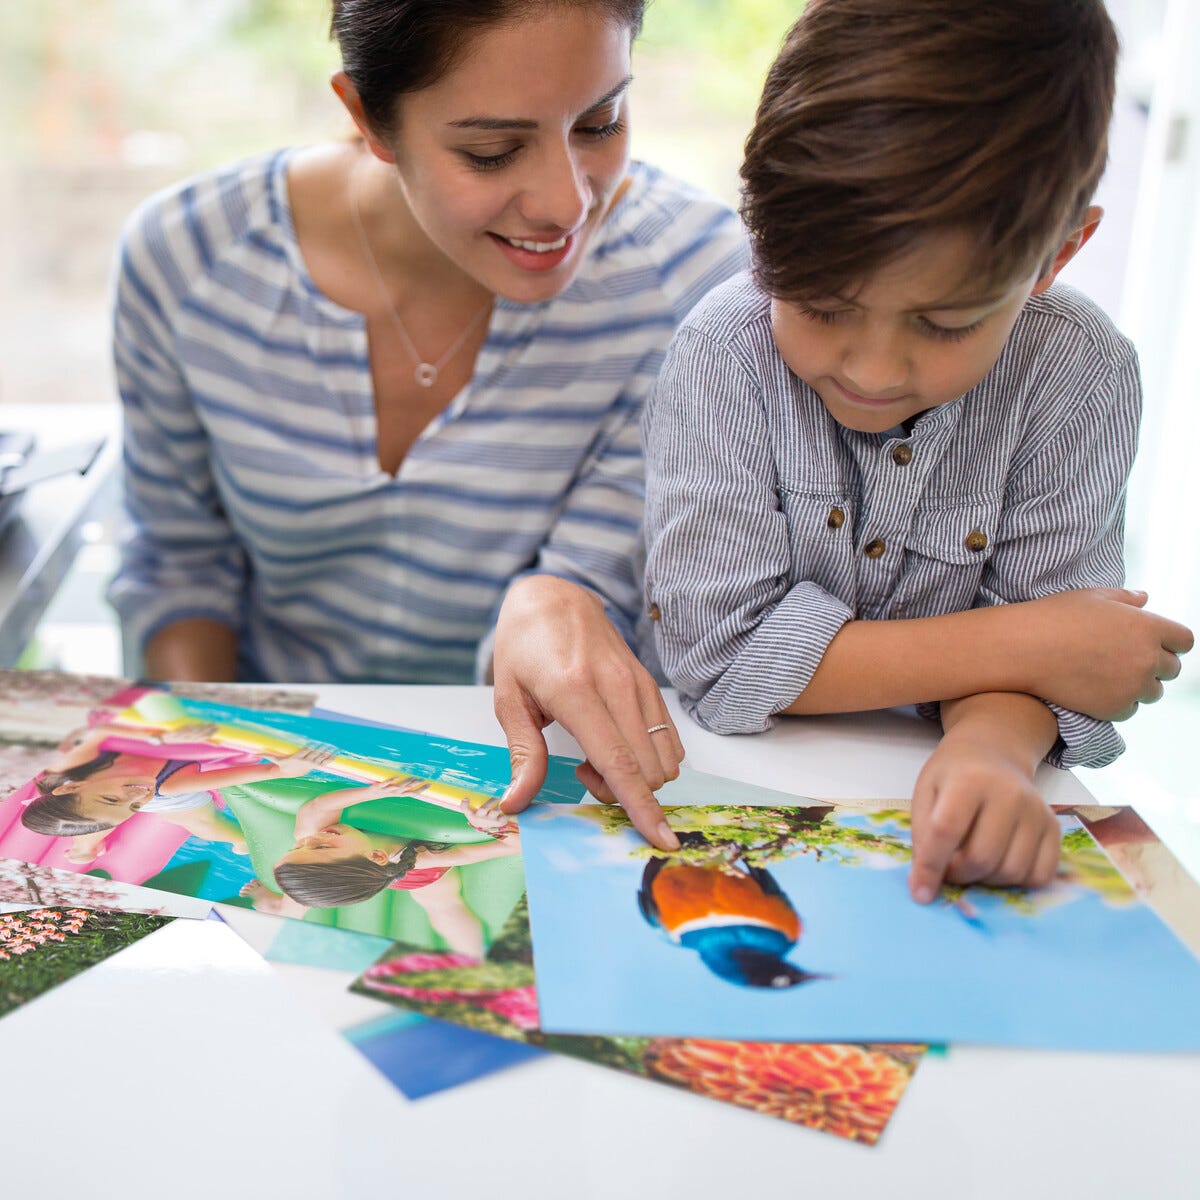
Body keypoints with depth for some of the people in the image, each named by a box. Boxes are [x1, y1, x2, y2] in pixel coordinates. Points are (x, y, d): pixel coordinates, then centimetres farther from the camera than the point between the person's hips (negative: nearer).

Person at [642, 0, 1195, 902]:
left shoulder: (1077, 376, -10)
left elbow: (1039, 634, -9)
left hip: (916, 796, 1)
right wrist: (1022, 647, -19)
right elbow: (718, 644, -20)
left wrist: (988, 750, -32)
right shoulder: (726, 354, -16)